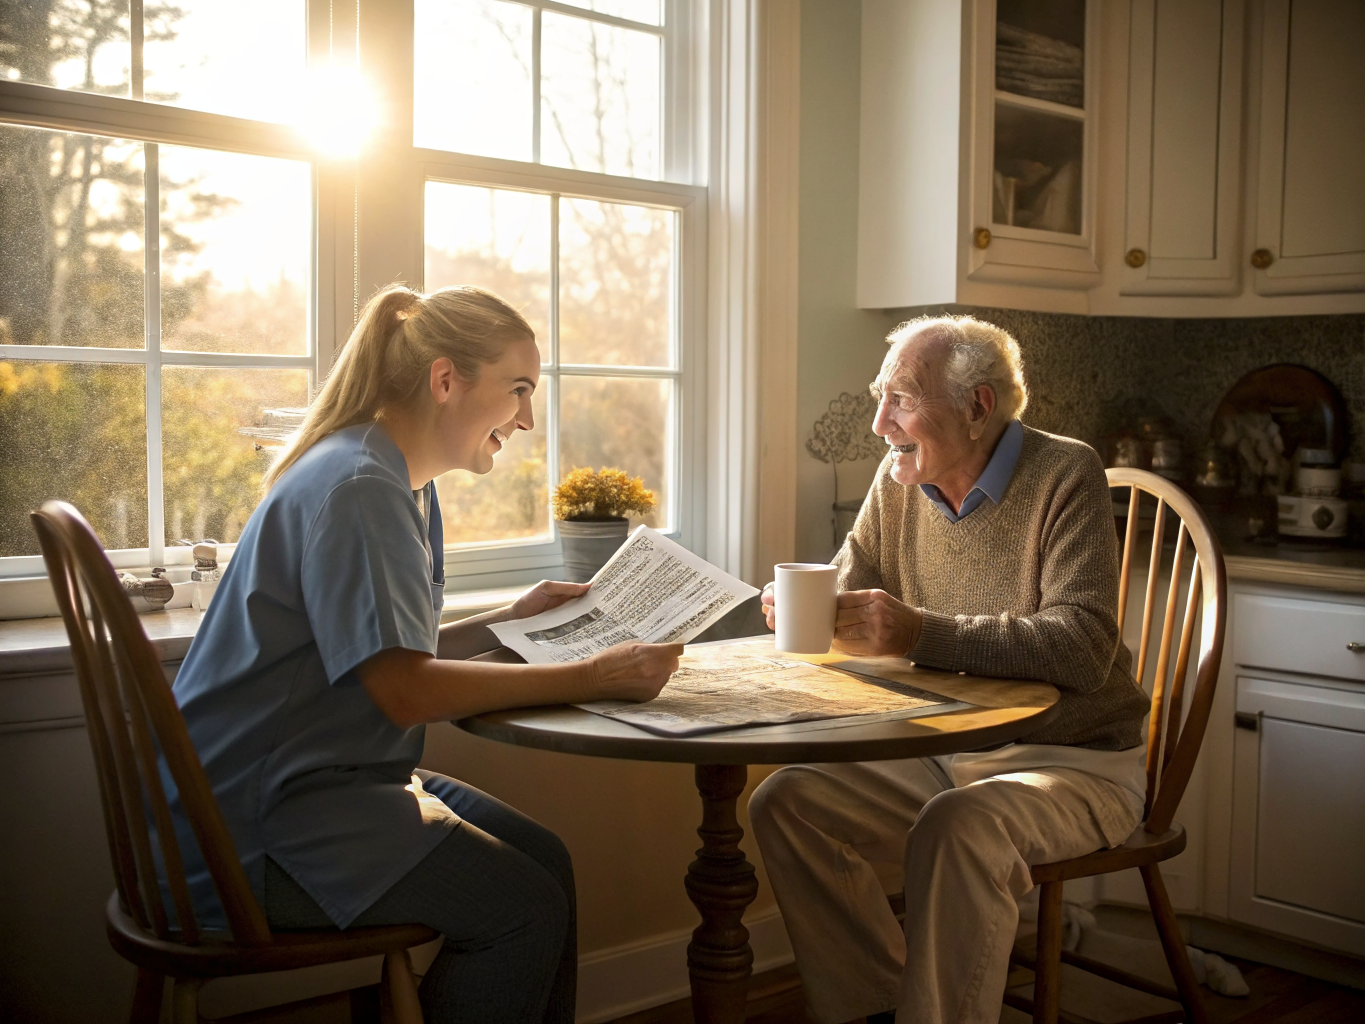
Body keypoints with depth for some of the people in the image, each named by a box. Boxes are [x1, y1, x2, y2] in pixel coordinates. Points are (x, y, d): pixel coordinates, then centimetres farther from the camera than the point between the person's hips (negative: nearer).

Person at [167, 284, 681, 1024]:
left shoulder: (405, 487, 13)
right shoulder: (357, 488, -19)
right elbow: (405, 690, -25)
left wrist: (506, 623, 5)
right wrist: (593, 678, -23)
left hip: (329, 778, 10)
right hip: (254, 817, -10)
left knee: (543, 859, 2)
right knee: (526, 907, -16)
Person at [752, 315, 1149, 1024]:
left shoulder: (1065, 475, -13)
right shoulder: (899, 480, 5)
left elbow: (1082, 648, -25)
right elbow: (847, 594, 10)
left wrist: (920, 634, -34)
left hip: (1073, 758, -6)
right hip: (940, 756, 6)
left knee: (958, 827, -35)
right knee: (785, 801, -11)